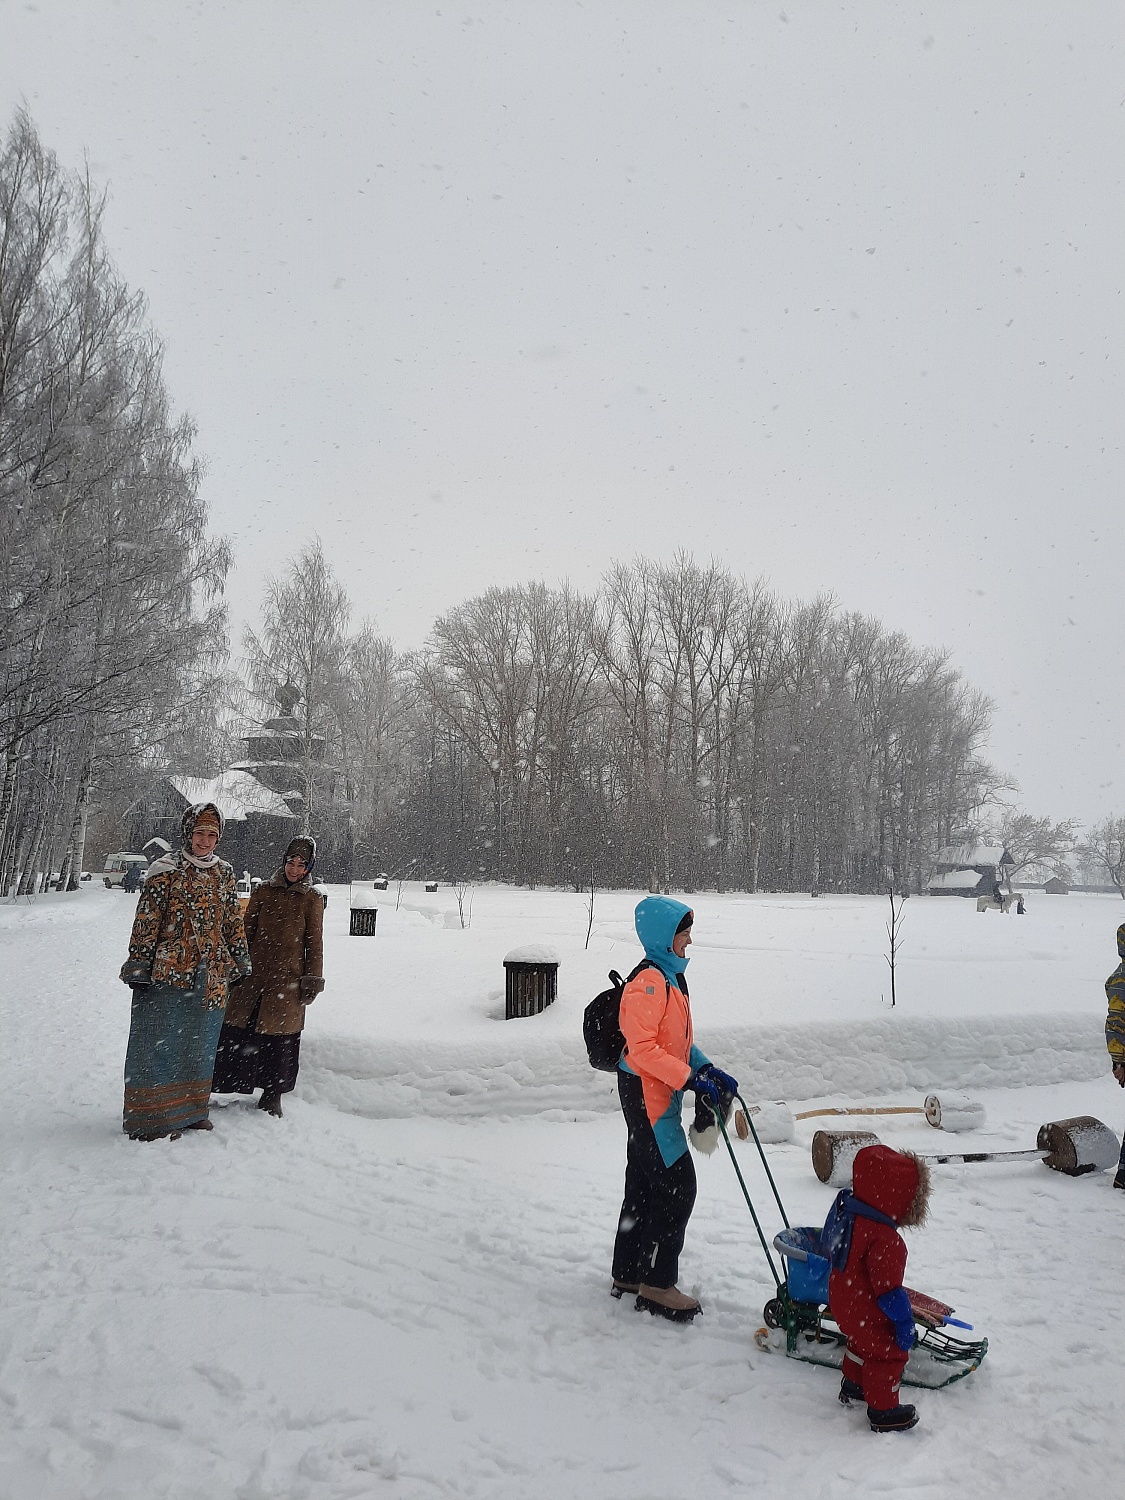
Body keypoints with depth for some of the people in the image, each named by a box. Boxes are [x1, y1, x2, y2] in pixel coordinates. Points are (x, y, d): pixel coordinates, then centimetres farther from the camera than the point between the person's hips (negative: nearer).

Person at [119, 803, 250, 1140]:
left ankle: (190, 1109, 27)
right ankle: (150, 1119, 9)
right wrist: (138, 965, -11)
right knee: (161, 1042, 0)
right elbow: (146, 920, -8)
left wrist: (241, 956, 14)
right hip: (168, 971, -6)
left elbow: (233, 918, 17)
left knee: (199, 1043, 14)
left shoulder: (224, 872, 10)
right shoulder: (166, 870, -7)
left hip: (210, 975, 6)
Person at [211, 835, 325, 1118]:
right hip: (254, 975, 2)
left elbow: (314, 943, 3)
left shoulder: (312, 900, 2)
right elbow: (246, 932, 10)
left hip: (288, 981, -2)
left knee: (280, 1037, 3)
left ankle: (272, 1096, 18)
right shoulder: (263, 892, 7)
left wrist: (312, 980, 0)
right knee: (237, 1031, 0)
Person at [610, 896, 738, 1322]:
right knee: (677, 1186, -5)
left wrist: (708, 1070, 7)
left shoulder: (671, 977, 13)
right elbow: (642, 1047, -25)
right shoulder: (648, 981, -20)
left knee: (644, 1186, 17)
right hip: (645, 1093, -10)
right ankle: (657, 1284, 7)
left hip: (659, 1094, 10)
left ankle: (628, 1275, 28)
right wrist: (691, 1080, -25)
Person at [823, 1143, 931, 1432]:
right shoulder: (883, 1240, -35)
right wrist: (904, 1322, -16)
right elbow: (889, 1289, -29)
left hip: (842, 1302, 9)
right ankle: (883, 1412, 23)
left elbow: (828, 1246, 10)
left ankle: (853, 1387, 49)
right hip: (867, 1315, -9)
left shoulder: (846, 1210, -7)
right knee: (889, 1354, 10)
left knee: (862, 1344, 30)